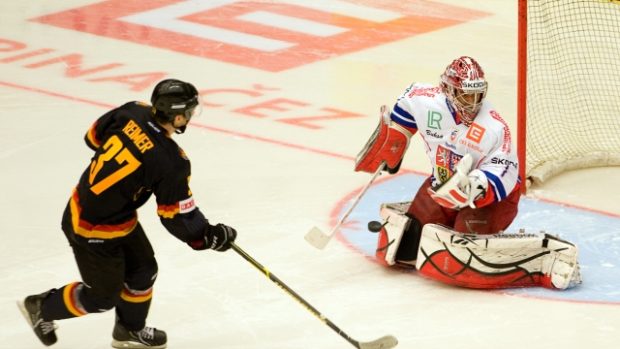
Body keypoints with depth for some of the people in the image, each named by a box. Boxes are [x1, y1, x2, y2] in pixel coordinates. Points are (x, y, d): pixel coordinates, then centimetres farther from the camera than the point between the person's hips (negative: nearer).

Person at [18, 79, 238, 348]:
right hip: (93, 230, -8)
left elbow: (94, 136, 5)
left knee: (143, 270, 21)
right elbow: (177, 216, -18)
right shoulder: (170, 162, -30)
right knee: (103, 295, 14)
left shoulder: (132, 113, -13)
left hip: (83, 203, 8)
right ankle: (41, 308, 34)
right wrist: (210, 236, -4)